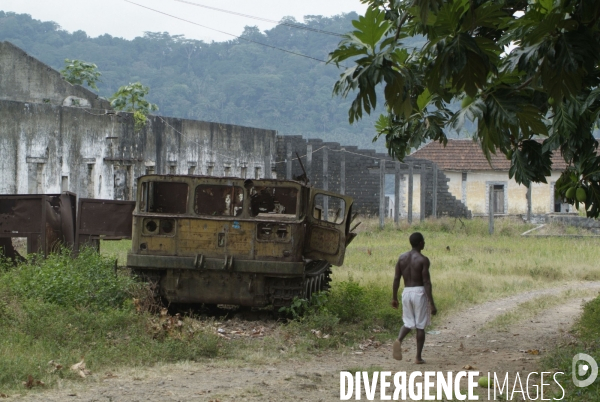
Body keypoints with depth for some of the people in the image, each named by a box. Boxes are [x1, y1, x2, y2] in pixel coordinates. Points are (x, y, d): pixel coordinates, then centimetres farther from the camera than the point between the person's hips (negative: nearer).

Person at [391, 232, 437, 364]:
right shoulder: (423, 260, -11)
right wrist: (432, 303, -12)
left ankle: (399, 340, -15)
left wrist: (394, 298, 13)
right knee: (420, 326, 6)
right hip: (419, 292, -4)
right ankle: (418, 357, 7)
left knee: (408, 323, 16)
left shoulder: (402, 258, 4)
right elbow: (426, 282, -14)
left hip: (406, 292, 4)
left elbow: (396, 279, 5)